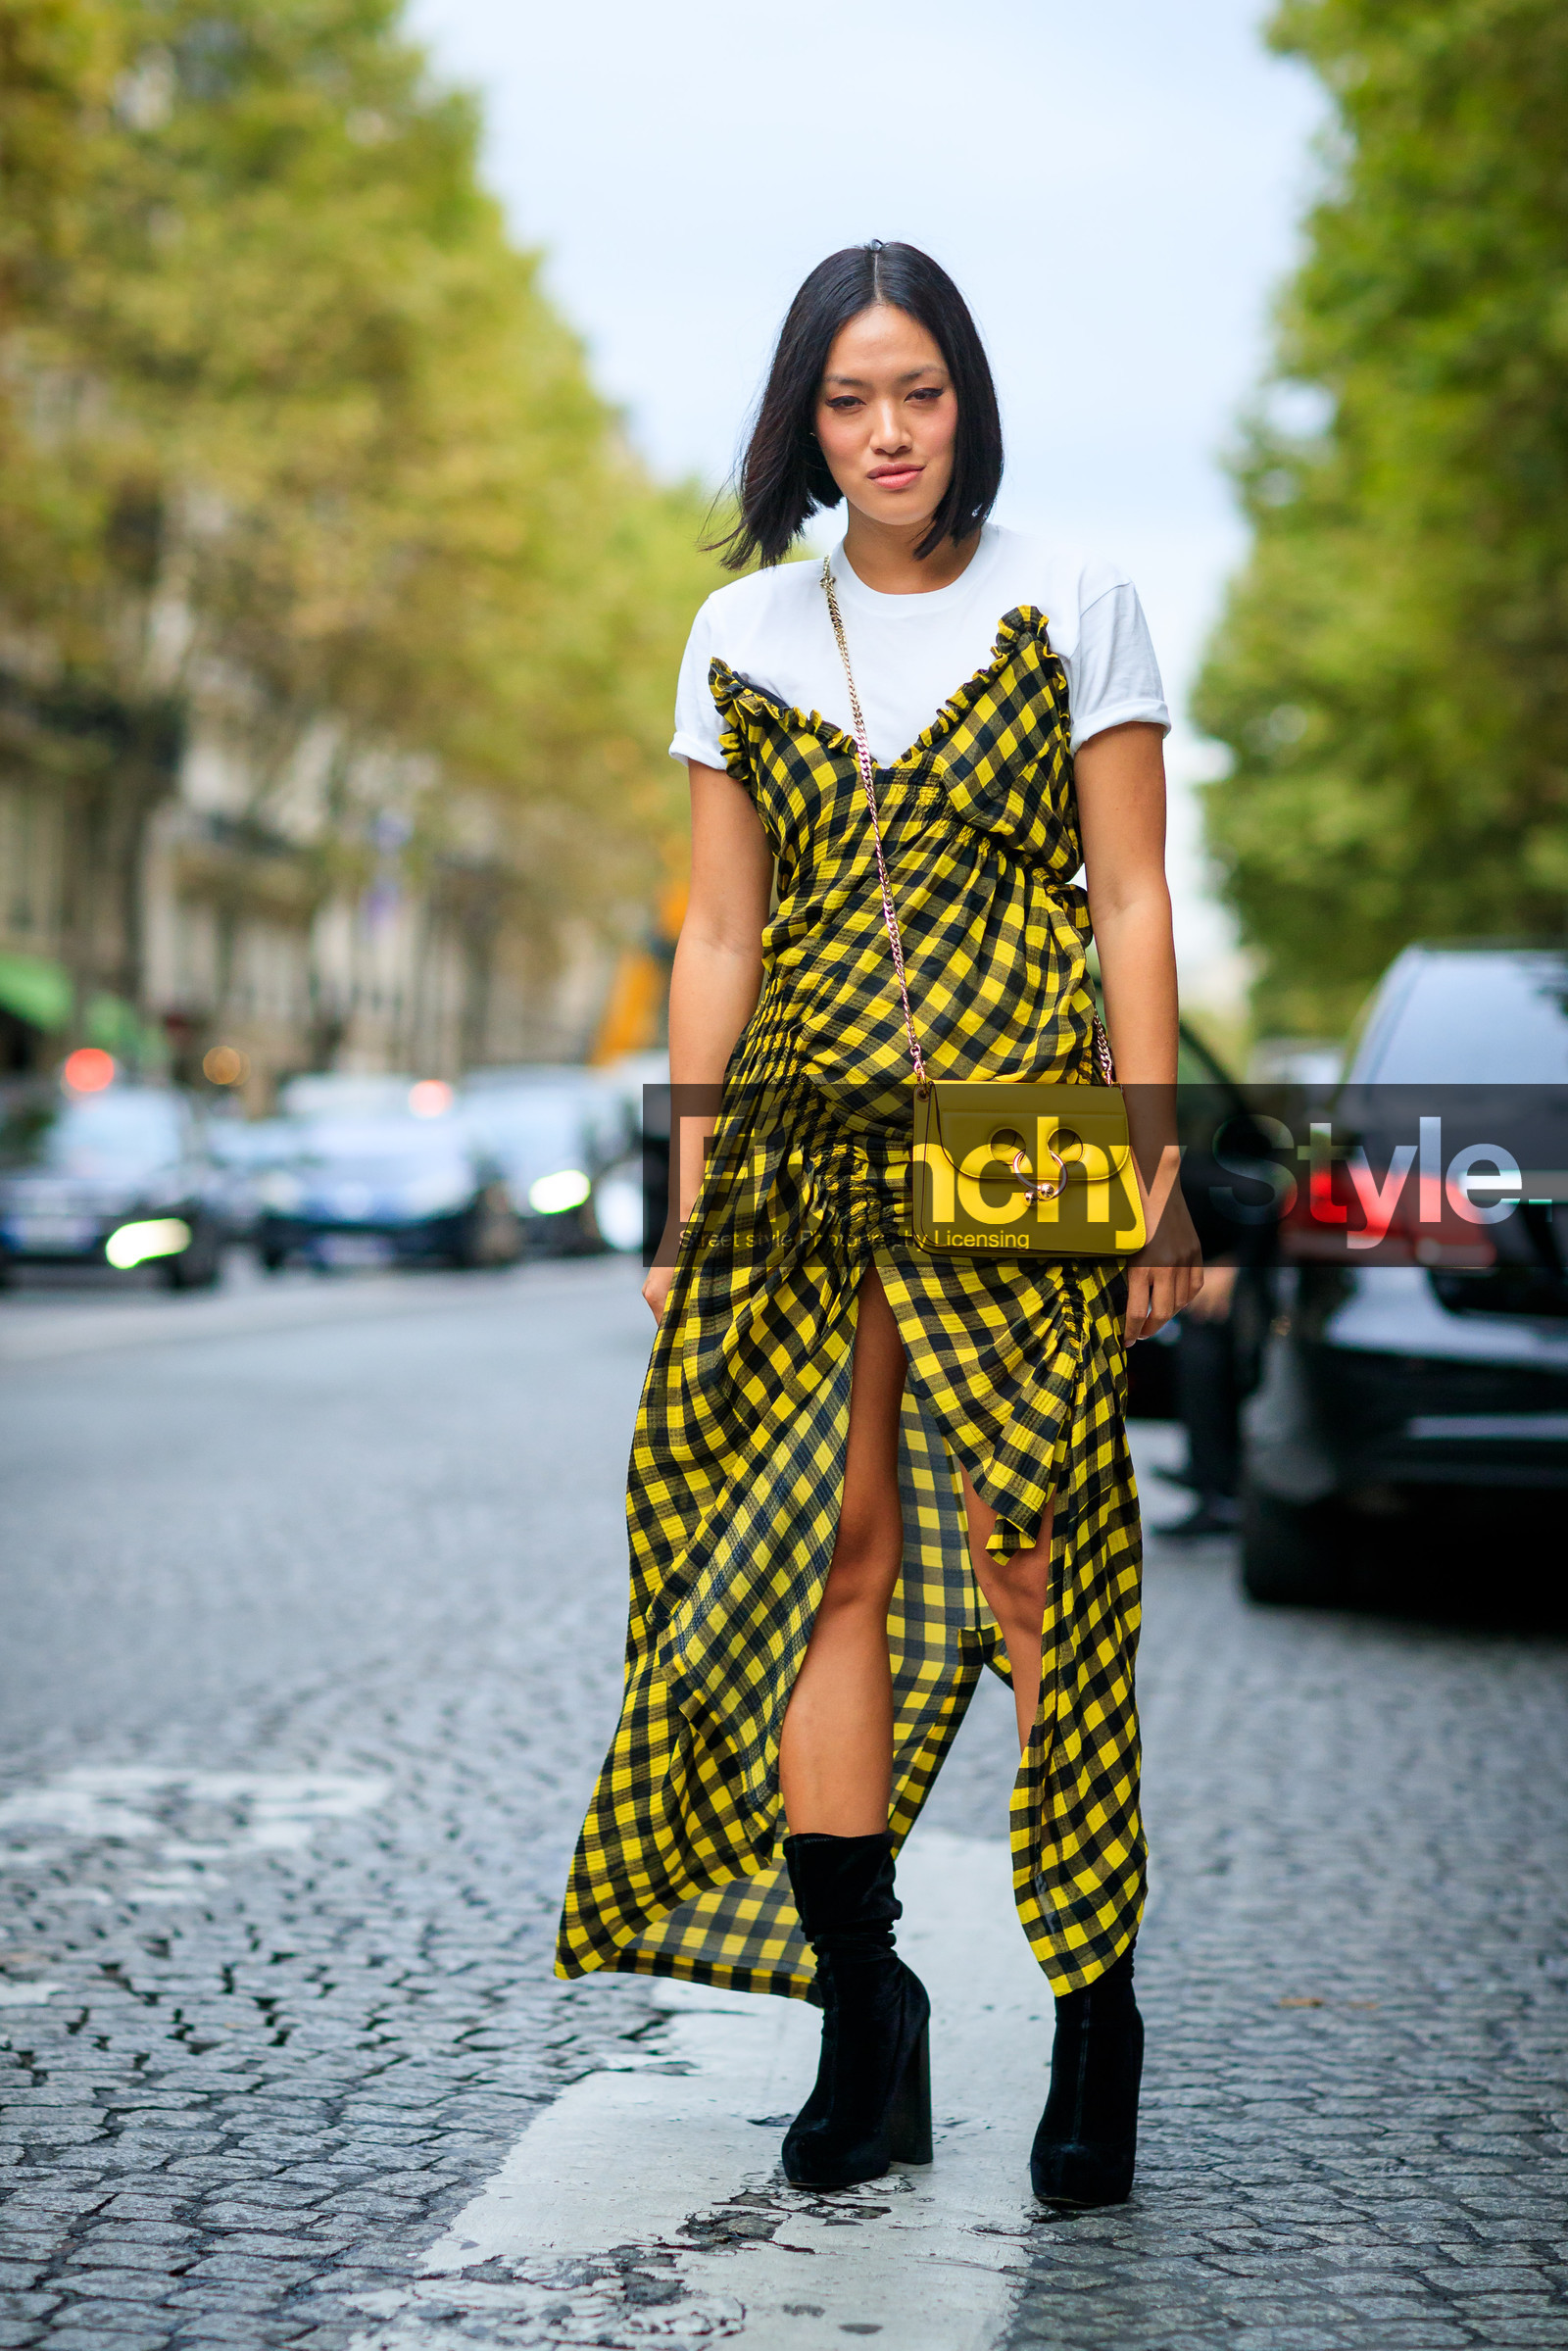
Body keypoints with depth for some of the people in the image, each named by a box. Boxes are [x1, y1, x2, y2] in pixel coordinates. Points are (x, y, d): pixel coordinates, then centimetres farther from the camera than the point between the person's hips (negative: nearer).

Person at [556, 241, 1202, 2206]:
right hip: (809, 1146, 3)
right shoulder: (744, 637, 12)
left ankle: (1096, 2028, 4)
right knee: (815, 1551, -1)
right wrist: (688, 1201, 8)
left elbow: (1131, 905, 2)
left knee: (1032, 1561, -7)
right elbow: (718, 940, 13)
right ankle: (858, 2006, 8)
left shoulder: (1071, 608, 5)